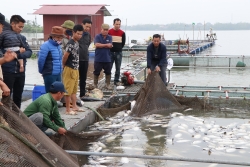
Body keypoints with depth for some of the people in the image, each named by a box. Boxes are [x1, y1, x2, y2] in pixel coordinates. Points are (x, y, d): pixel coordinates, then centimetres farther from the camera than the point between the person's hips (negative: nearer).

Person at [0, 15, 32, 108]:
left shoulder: (22, 37, 13)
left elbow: (29, 52, 5)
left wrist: (18, 54, -14)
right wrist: (19, 51, -13)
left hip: (21, 71, 6)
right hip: (8, 71, -6)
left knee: (18, 96, 14)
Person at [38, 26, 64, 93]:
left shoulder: (58, 46, 12)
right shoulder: (46, 46, -14)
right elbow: (41, 60, -16)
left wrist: (60, 71, 15)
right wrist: (41, 71, -3)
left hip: (58, 74, 8)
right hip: (50, 75, -8)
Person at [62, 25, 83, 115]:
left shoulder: (76, 43, 11)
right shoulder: (71, 43, -18)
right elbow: (65, 56, -19)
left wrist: (76, 67, 11)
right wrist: (64, 65, -5)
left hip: (75, 69, 9)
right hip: (70, 69, -9)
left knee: (74, 89, 16)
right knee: (68, 90, -3)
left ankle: (74, 106, 26)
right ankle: (68, 109, 2)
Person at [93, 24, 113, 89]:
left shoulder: (109, 37, 5)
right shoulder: (97, 36, -2)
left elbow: (110, 45, -8)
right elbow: (97, 45, -16)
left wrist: (101, 45, -11)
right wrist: (106, 45, -11)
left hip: (107, 59, 3)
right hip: (98, 59, -2)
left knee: (108, 72, 9)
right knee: (96, 72, 7)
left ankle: (108, 84, 19)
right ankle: (95, 84, 18)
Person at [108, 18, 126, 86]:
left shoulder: (122, 33, 3)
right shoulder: (109, 32, -2)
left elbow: (123, 42, 10)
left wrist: (119, 48, 8)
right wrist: (110, 47, 3)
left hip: (119, 52, 2)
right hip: (110, 52, -2)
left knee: (118, 68, 5)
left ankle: (116, 81, 13)